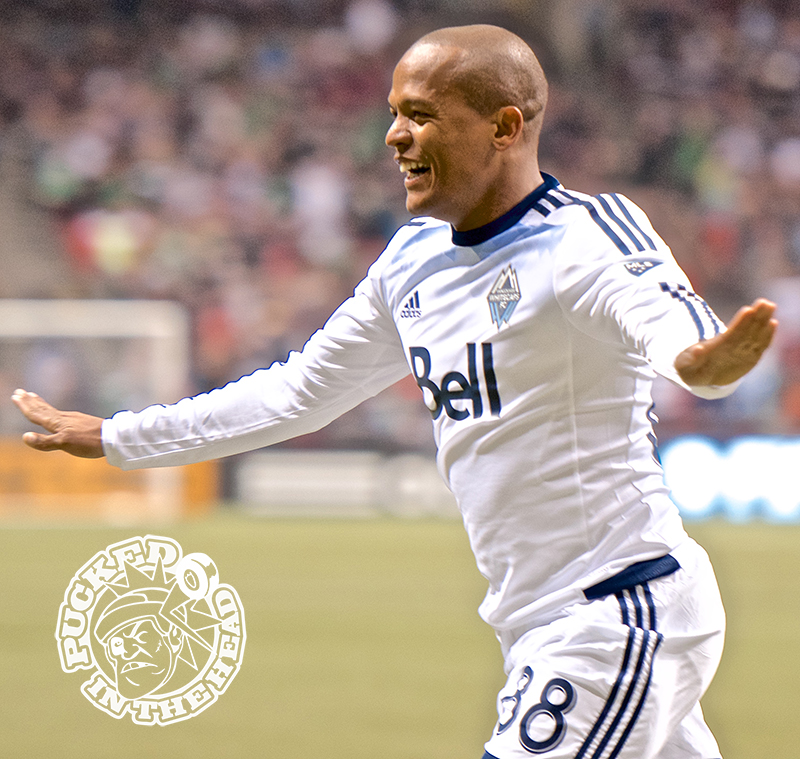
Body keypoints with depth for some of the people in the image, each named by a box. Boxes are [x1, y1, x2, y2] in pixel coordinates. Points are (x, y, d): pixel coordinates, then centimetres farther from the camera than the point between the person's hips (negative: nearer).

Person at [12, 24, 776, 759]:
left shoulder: (589, 234, -14)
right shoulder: (413, 262, 11)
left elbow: (671, 322, -35)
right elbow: (299, 391, 23)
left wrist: (704, 361, -60)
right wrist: (115, 438, 27)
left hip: (619, 618, -8)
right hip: (539, 631, 8)